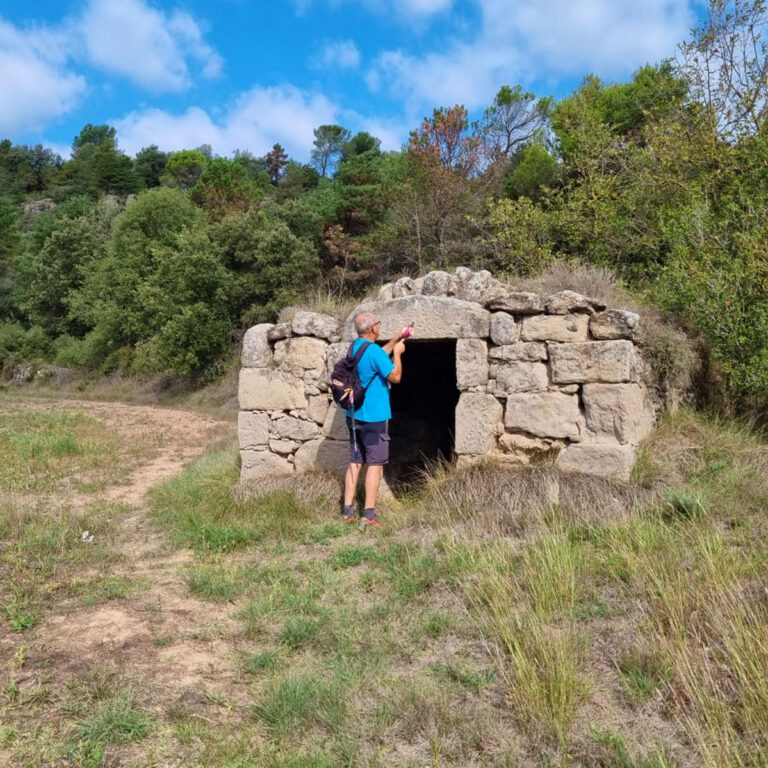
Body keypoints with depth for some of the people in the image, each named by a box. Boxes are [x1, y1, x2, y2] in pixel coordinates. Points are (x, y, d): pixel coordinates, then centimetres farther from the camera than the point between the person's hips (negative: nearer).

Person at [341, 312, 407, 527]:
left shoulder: (355, 346, 9)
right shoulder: (373, 350, -19)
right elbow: (395, 377, -14)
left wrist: (396, 340, 25)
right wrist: (397, 353, -2)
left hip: (354, 415, 8)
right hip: (374, 417, -8)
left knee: (355, 462, 11)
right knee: (375, 464, -1)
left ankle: (348, 511, 14)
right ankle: (369, 515, 2)